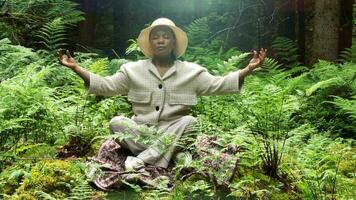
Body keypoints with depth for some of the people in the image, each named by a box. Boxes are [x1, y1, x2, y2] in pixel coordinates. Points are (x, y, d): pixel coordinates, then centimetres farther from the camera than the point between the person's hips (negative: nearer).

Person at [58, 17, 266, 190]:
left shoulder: (191, 71, 5)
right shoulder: (133, 70, 7)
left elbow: (218, 85, -3)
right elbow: (106, 86, 3)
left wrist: (248, 69, -16)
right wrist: (76, 68, -8)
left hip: (172, 133, 0)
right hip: (140, 131, 1)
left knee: (189, 121, -30)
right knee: (116, 122, -25)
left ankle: (139, 161, -35)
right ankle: (157, 163, -34)